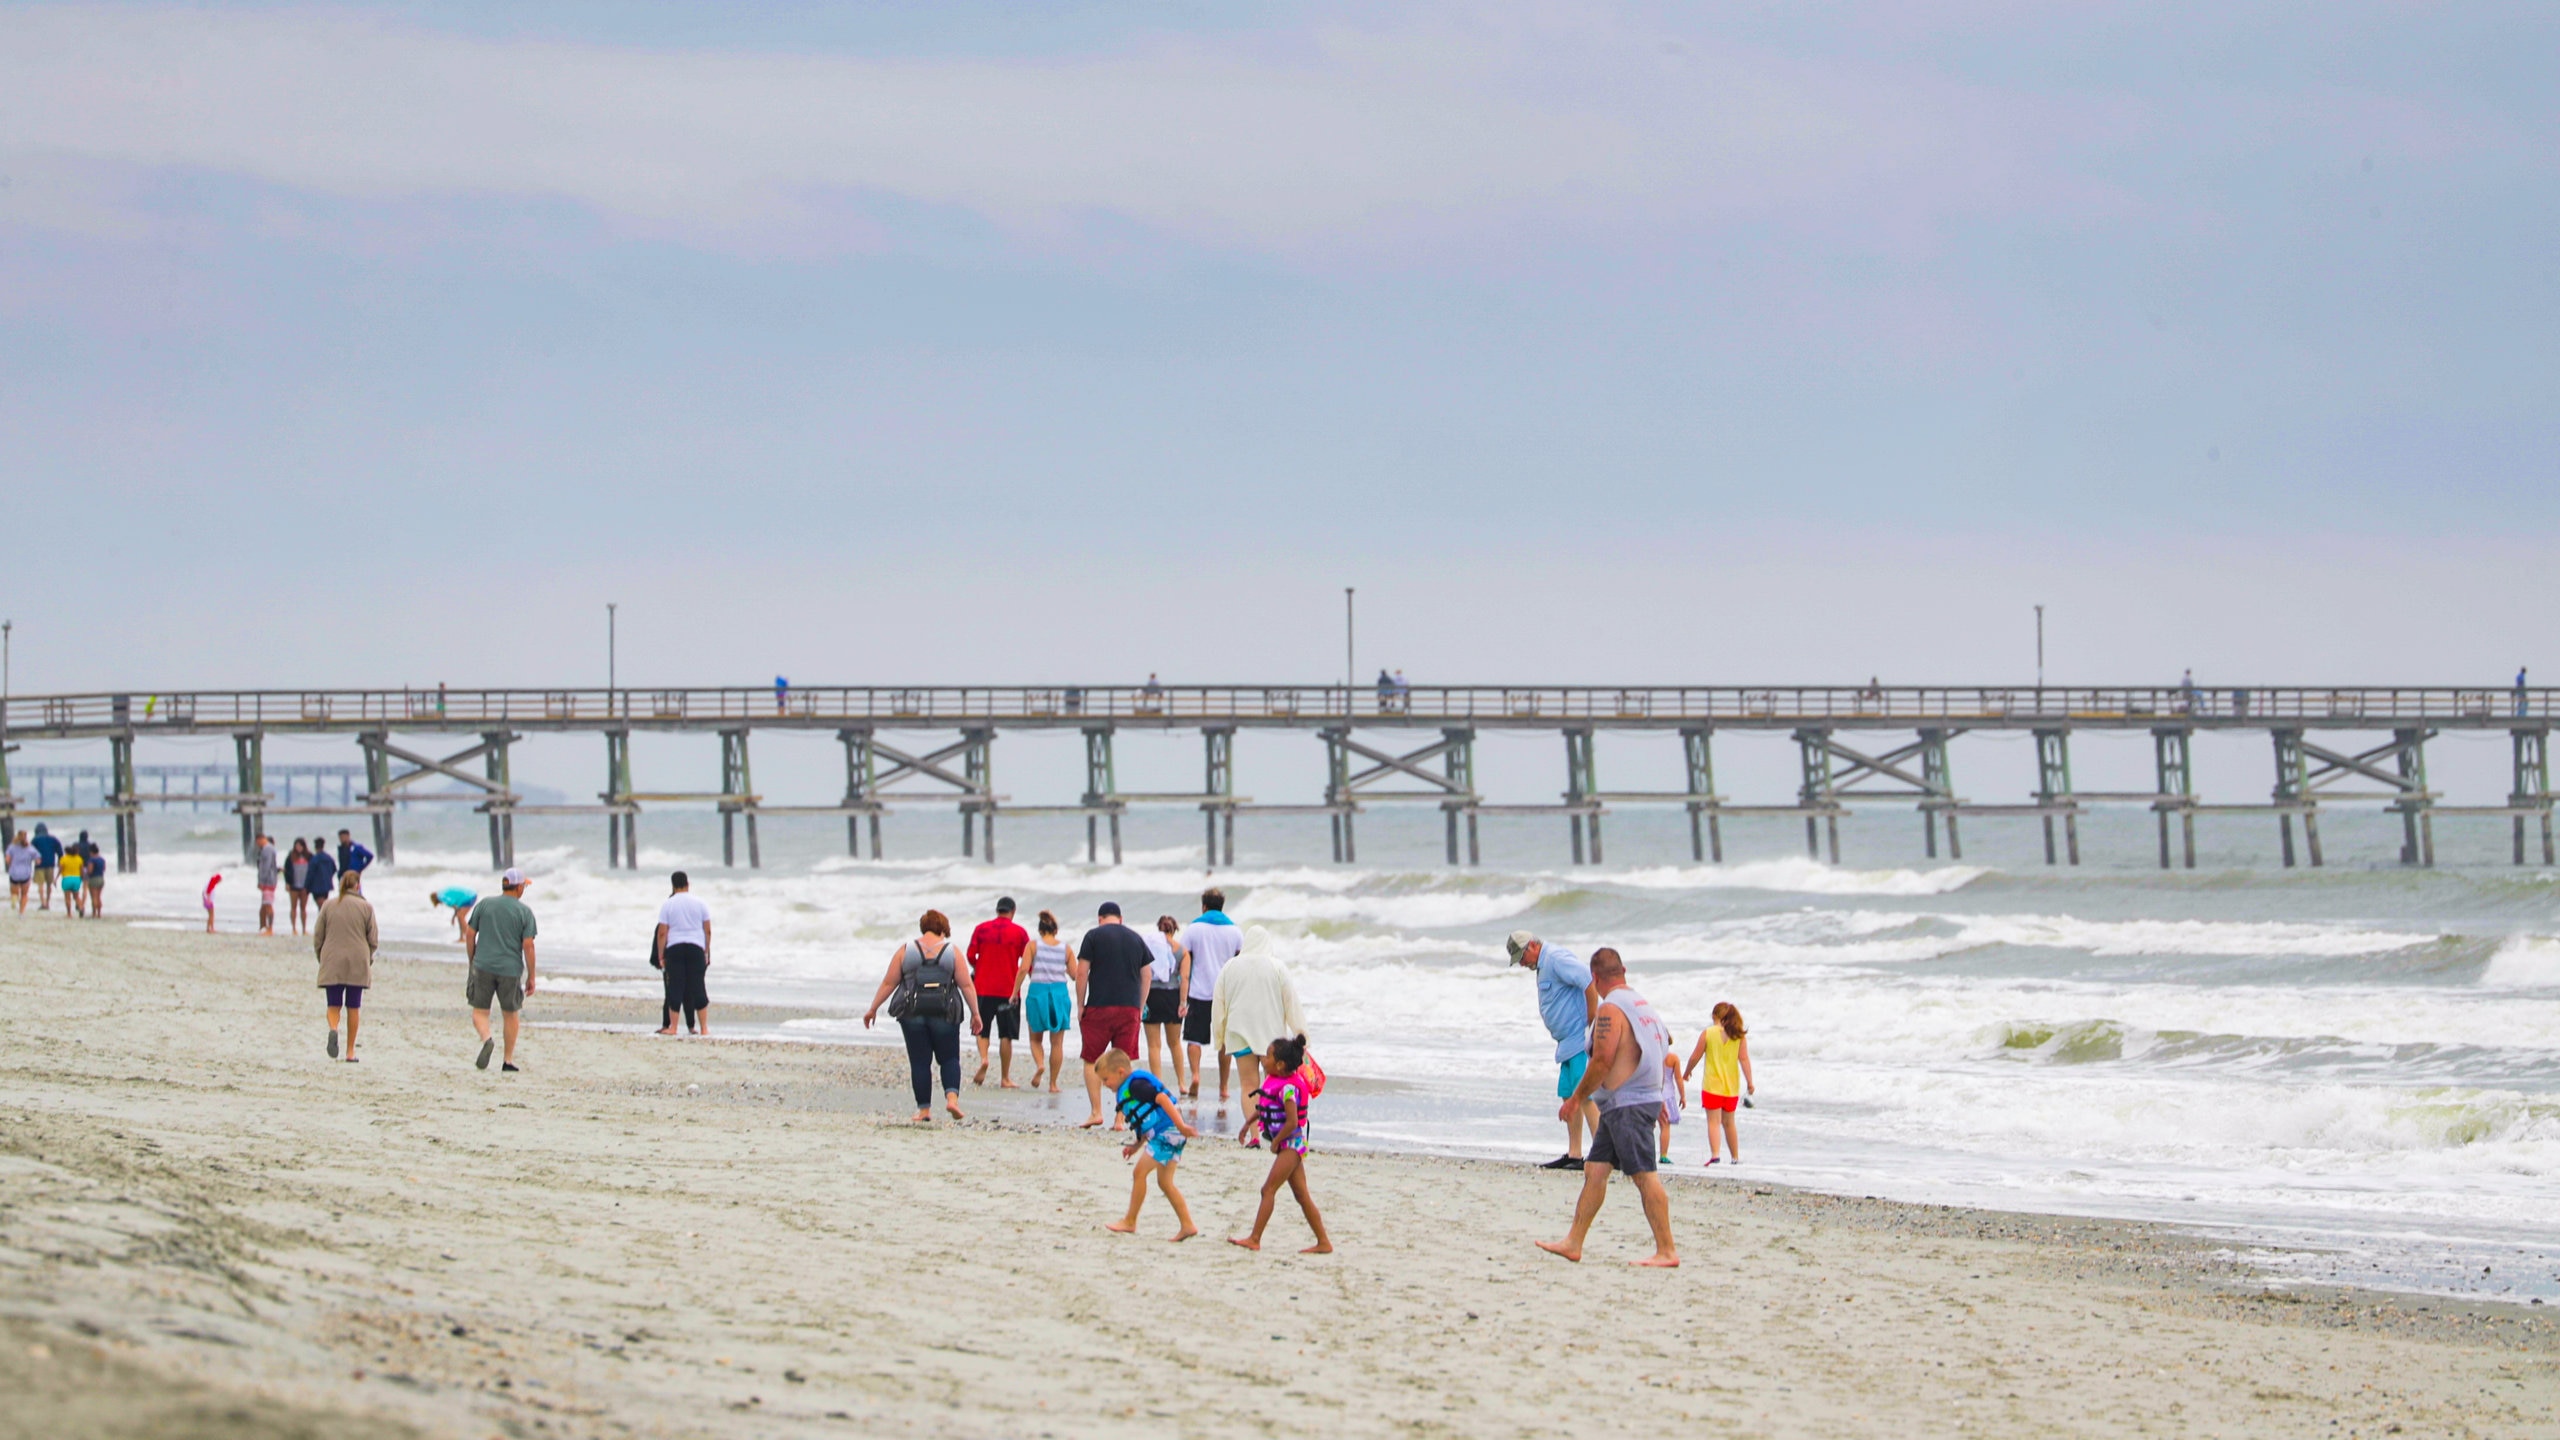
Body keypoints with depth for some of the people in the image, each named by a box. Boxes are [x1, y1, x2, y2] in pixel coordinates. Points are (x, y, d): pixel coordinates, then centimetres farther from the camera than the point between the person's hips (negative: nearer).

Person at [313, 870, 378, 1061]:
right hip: (358, 963, 0)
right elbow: (373, 939, 1)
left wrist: (321, 957, 17)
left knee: (334, 1005, 5)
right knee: (354, 1007, 9)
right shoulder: (366, 907, -1)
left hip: (332, 964, 0)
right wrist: (368, 957, 18)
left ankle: (333, 1029, -28)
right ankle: (350, 1051, 10)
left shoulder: (328, 906, 2)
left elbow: (317, 937, 3)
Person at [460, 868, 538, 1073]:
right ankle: (508, 1060, 17)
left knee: (480, 1011, 7)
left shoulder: (484, 904, 4)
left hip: (483, 966, 1)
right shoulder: (524, 912, -2)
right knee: (511, 1014, 15)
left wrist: (472, 961, 17)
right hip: (510, 969, -1)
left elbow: (470, 934, 5)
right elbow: (528, 946, -6)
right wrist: (531, 977, 1)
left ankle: (486, 1039, -24)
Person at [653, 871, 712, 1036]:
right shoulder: (700, 904, 5)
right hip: (696, 948, 1)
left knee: (675, 987, 3)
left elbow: (662, 933, -2)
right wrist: (707, 952, 14)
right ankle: (704, 1027, 1)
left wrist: (661, 956, 3)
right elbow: (708, 930, 6)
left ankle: (672, 1027, 4)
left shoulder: (667, 905, 1)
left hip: (674, 949, -1)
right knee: (698, 987, 3)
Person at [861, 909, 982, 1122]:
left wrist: (873, 1009, 13)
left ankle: (924, 1110, 6)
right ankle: (951, 1097, -13)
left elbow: (889, 983, 5)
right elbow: (966, 986, 0)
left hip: (913, 1014, 1)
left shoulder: (906, 951, 4)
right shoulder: (952, 952, 1)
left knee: (919, 1062, 6)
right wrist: (975, 1014, 6)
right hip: (944, 1014, -1)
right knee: (949, 1058, 9)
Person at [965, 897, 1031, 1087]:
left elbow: (971, 955, 0)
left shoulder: (981, 929, 2)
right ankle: (1005, 1078, 4)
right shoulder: (1019, 932, -1)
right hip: (1009, 990, -1)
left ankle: (983, 1059, -16)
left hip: (984, 987, 1)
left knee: (982, 1030, 12)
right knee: (1006, 1035, 4)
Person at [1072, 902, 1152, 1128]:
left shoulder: (1093, 936, 1)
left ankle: (1096, 1112, -2)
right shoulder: (1136, 939, 12)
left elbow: (1081, 973, -3)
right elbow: (1146, 976, 13)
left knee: (1092, 1061, 6)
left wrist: (1080, 1006, 4)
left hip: (1099, 1007, -3)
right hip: (1129, 1008, 3)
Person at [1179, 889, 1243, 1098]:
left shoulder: (1193, 929, -1)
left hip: (1199, 992, -2)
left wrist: (1183, 1000, -4)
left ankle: (1195, 1075, -18)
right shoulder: (1234, 931, 5)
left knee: (1194, 1038, 5)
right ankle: (1223, 1087, 11)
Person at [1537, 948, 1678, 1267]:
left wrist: (1576, 1097, -8)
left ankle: (1666, 1251, -8)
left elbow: (1602, 1061, -19)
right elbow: (1664, 1044, 21)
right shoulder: (1641, 1003, 15)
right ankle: (1573, 1243, 14)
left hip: (1627, 1105, -10)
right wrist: (1658, 1101, 29)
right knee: (1595, 1171, 11)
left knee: (1645, 1176, -8)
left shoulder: (1611, 1009, -15)